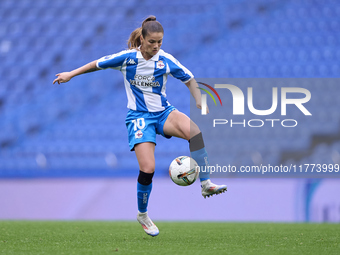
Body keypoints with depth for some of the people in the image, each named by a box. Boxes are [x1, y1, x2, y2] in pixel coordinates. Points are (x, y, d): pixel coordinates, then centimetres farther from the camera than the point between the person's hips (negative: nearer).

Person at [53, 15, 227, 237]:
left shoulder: (166, 60, -5)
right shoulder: (127, 58, -8)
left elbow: (190, 80, 5)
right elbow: (98, 64, 7)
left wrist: (200, 102, -11)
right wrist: (70, 74, 13)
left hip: (163, 112, 2)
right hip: (139, 116, -2)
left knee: (195, 132, -31)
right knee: (148, 169, -16)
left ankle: (206, 184, -23)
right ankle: (143, 215, 9)